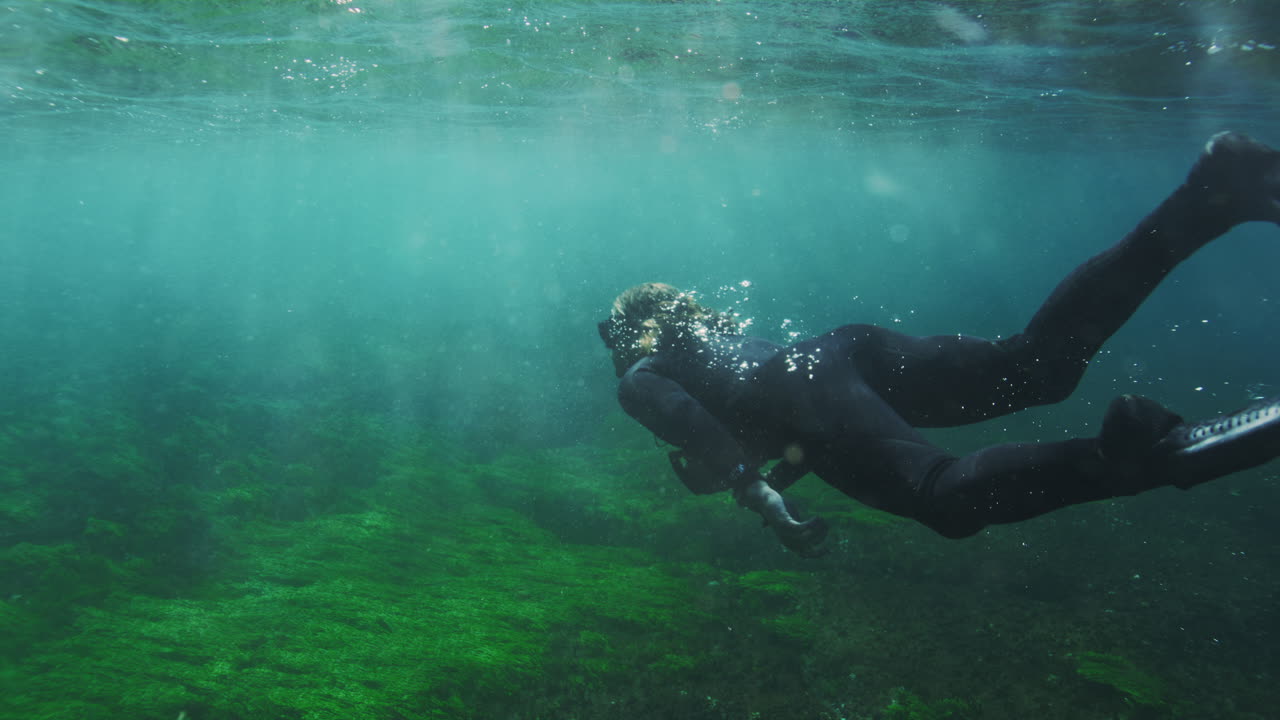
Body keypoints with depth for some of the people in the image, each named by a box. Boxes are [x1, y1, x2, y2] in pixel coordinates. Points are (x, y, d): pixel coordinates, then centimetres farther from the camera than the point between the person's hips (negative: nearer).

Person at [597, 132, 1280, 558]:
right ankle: (1208, 197, -20)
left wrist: (761, 495, -9)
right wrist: (784, 470, 49)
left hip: (803, 390, -6)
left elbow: (688, 419, -5)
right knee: (1037, 361, -9)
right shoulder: (717, 328, 42)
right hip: (847, 345, 7)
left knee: (951, 496, -27)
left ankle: (1142, 454, -47)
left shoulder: (639, 378, 19)